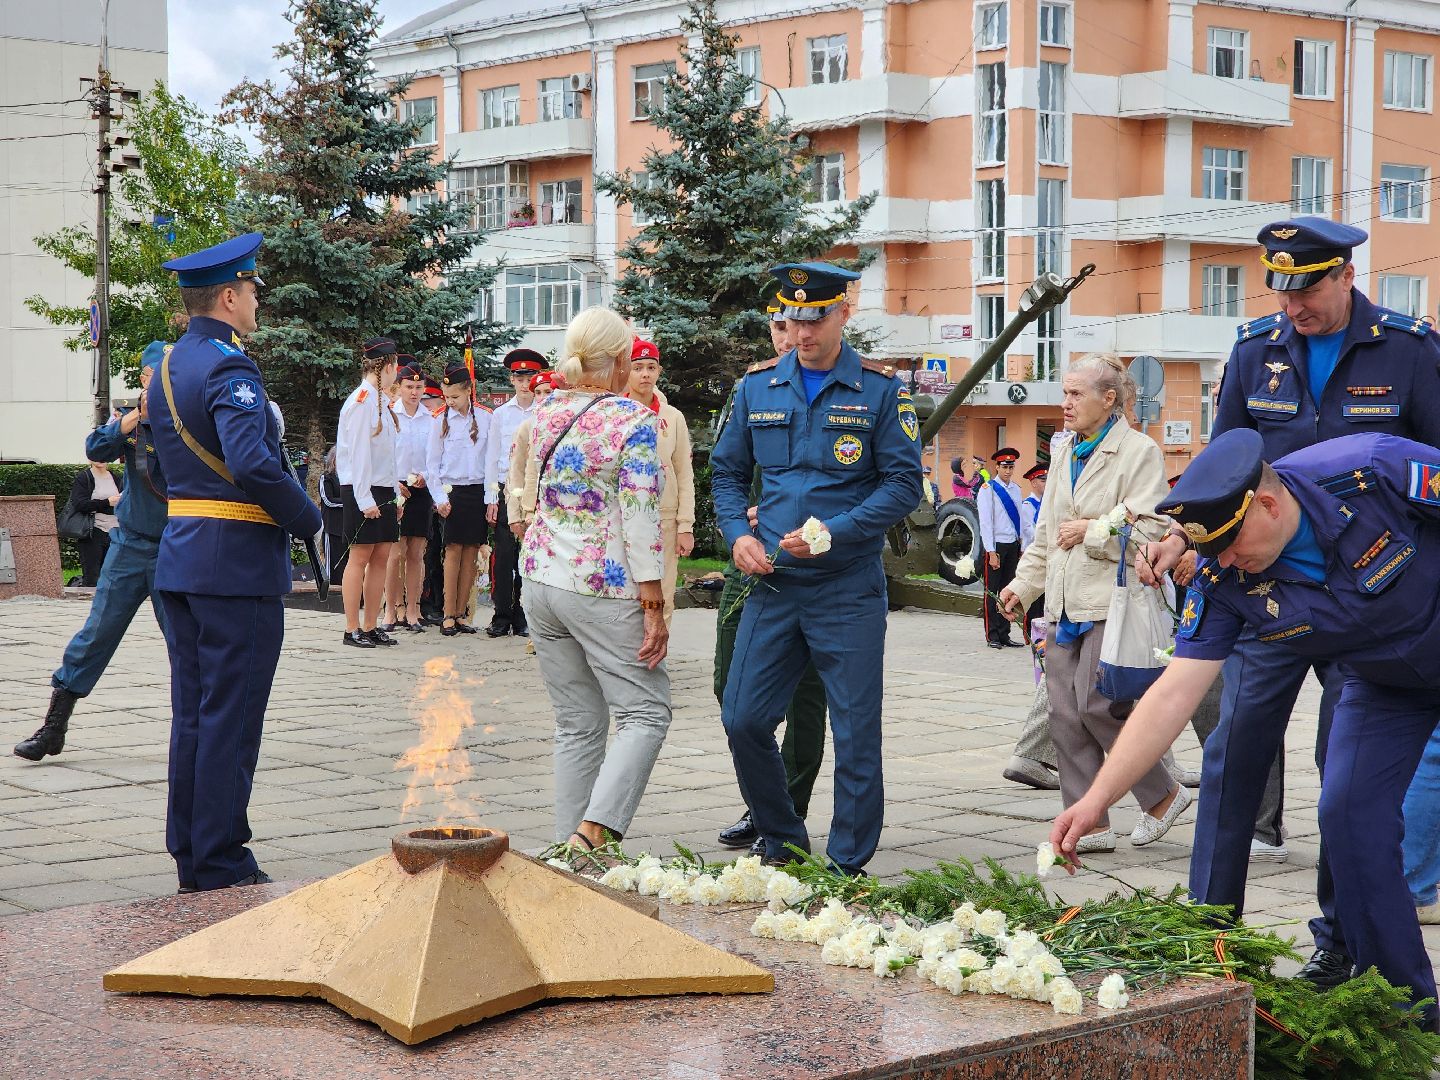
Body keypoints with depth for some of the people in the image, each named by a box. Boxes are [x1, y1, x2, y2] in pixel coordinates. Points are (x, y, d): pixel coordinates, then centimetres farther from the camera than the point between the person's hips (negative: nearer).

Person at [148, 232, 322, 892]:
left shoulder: (167, 367, 15)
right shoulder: (229, 368, -15)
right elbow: (252, 463, -27)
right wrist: (309, 519, -14)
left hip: (179, 557, 9)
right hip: (238, 562, -9)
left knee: (192, 713, 13)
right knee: (231, 718, -3)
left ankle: (190, 859, 20)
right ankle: (222, 869, 2)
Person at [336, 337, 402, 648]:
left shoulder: (380, 400, 15)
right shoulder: (362, 400, -13)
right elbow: (359, 453, -17)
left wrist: (395, 490, 17)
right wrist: (365, 500, -19)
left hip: (383, 490, 9)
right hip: (364, 491, -9)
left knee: (381, 558, 8)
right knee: (360, 557, -4)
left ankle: (371, 626, 12)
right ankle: (352, 629, 1)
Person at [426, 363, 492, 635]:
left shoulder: (485, 418, 5)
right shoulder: (441, 421, 2)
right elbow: (432, 463, 4)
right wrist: (440, 497, -5)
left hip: (478, 490, 2)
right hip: (452, 490, -2)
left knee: (471, 551, 3)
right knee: (453, 550, -4)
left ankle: (462, 613, 9)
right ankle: (449, 615, -1)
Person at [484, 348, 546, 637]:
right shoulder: (500, 415, 9)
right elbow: (492, 458, 10)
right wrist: (491, 499, 5)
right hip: (506, 491, 1)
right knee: (504, 554, -2)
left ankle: (523, 618, 8)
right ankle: (502, 616, 5)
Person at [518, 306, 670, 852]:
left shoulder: (545, 413, 7)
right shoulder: (634, 420, -10)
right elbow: (641, 518, -15)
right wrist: (653, 607, -12)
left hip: (541, 579, 6)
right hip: (603, 589, -6)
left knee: (576, 724, 12)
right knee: (644, 714, 1)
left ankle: (571, 845, 10)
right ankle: (593, 830, -15)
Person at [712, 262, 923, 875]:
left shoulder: (879, 390, -3)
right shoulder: (758, 386, 8)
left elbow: (904, 484, -5)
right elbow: (727, 471, 16)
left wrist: (834, 534, -17)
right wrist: (739, 535, -2)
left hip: (848, 591, -4)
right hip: (772, 586, 4)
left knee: (855, 733, 1)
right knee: (744, 720, 4)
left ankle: (848, 865, 13)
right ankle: (782, 843, 24)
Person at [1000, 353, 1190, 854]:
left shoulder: (1138, 452, -6)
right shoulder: (1065, 455, 19)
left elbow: (1150, 529, -16)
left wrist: (1091, 532, -12)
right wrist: (1023, 585, 17)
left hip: (1112, 602, -8)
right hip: (1066, 606, 8)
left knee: (1097, 705, -13)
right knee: (1065, 714, 4)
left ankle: (1163, 795, 7)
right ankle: (1091, 825, 10)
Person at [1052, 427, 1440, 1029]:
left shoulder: (1377, 470, -33)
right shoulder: (1223, 581, -21)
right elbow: (1175, 692, -21)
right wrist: (1097, 798, -28)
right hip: (1380, 683, 3)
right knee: (1349, 816, -10)